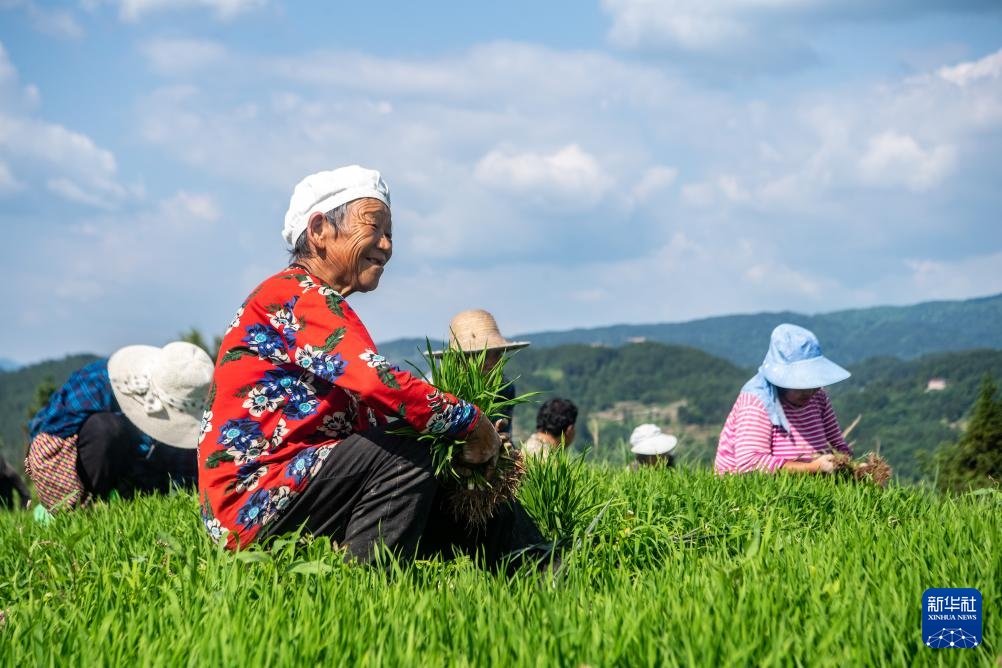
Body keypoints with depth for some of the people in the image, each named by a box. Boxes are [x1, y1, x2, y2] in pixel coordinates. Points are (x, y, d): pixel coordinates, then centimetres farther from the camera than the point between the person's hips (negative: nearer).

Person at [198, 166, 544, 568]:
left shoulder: (320, 305, 23)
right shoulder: (294, 295, -10)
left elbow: (371, 423, 15)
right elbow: (380, 384, -25)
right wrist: (472, 423, -13)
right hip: (252, 502, -10)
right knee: (406, 458, -25)